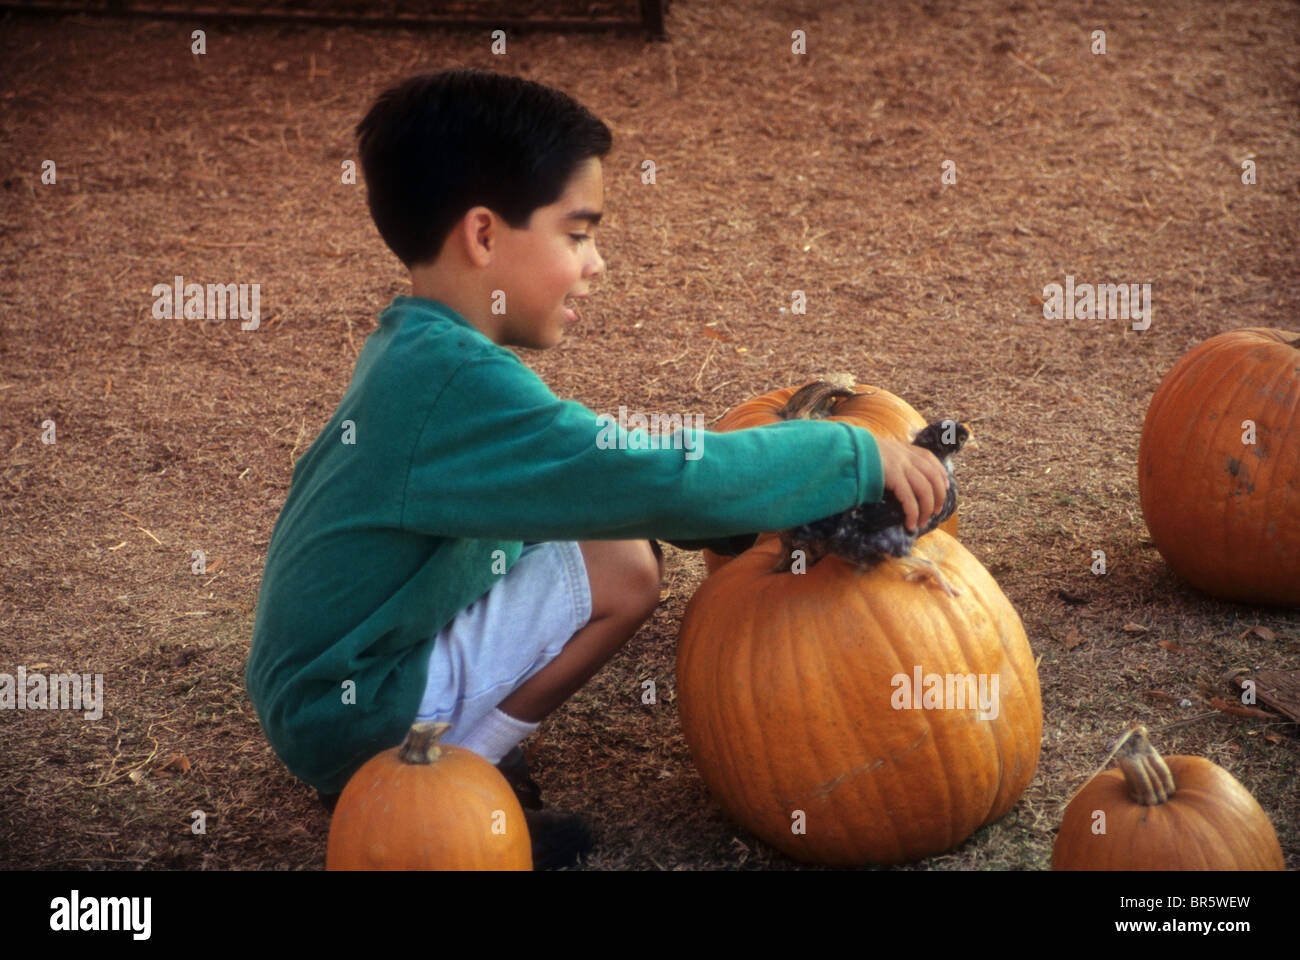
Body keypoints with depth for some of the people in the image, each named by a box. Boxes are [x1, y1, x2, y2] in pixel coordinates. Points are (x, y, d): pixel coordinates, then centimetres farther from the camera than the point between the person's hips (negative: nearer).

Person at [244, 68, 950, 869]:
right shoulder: (454, 384, -26)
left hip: (326, 679, 9)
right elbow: (666, 481, -30)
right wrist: (861, 458, -19)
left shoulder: (415, 351, 5)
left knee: (609, 532, 9)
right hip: (352, 710, -9)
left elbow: (591, 473, 13)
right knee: (623, 568, -14)